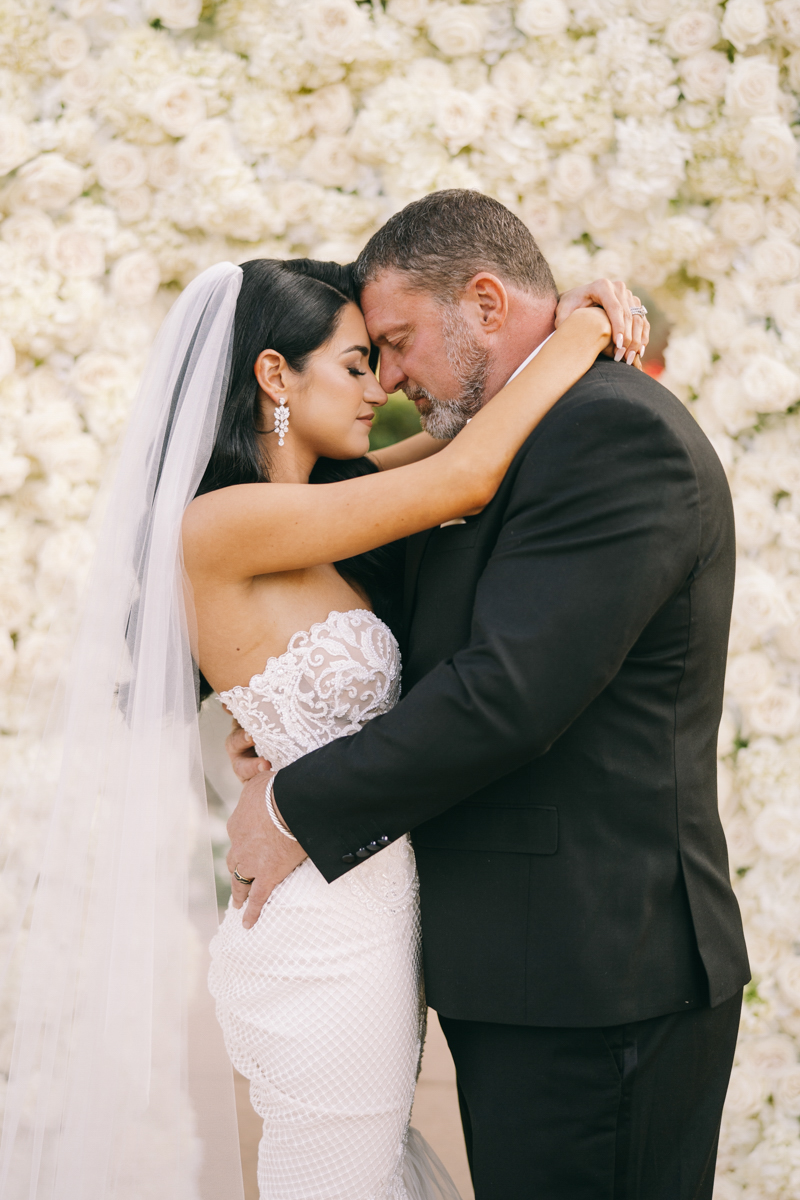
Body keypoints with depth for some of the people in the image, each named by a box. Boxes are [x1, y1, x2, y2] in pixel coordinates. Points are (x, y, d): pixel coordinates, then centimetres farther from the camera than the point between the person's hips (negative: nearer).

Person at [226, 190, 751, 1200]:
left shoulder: (617, 433, -16)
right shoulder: (519, 445, 16)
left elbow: (508, 693, -22)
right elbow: (449, 657, 20)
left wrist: (299, 807, -12)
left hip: (595, 983, -9)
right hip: (531, 974, 9)